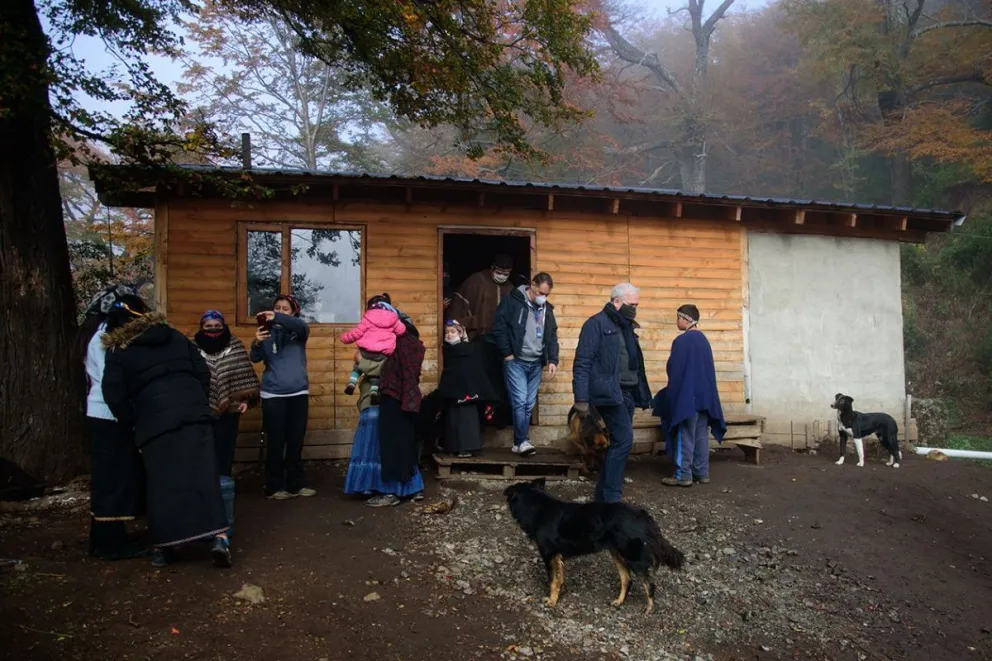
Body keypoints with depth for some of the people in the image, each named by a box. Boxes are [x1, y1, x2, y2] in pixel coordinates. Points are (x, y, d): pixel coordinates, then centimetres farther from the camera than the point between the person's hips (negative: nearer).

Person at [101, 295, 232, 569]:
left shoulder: (118, 351, 8)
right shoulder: (175, 336, 16)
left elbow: (114, 396, 3)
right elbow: (203, 372, 14)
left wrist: (134, 421, 14)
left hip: (155, 421, -2)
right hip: (194, 414, 2)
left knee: (162, 482, 6)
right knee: (203, 474, -2)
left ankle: (163, 546, 11)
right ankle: (219, 537, -9)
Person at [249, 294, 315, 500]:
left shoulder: (298, 331, 4)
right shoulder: (268, 332, 4)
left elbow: (303, 326, -21)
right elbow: (255, 359, -7)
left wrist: (277, 318, -37)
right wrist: (256, 343, -29)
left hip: (298, 393, 1)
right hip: (273, 395, -1)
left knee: (296, 442, 7)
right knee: (276, 442, -1)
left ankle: (295, 485, 17)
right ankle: (274, 487, 7)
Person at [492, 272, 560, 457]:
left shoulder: (547, 309, 11)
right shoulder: (513, 301, -7)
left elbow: (552, 336, 14)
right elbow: (498, 327, -11)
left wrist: (553, 360, 3)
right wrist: (507, 353, -11)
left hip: (536, 364, 6)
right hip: (516, 362, -6)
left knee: (529, 404, 6)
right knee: (519, 401, -11)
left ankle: (518, 442, 14)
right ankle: (522, 441, -4)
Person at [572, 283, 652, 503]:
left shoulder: (626, 326, 18)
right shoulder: (597, 323, -8)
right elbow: (582, 362, -13)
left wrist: (641, 393, 17)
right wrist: (581, 397, -18)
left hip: (627, 393, 9)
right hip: (609, 393, -9)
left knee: (619, 442, 9)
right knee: (624, 440, -14)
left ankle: (604, 493, 18)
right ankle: (611, 496, -5)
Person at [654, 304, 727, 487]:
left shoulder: (681, 341, -15)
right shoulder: (703, 339, 11)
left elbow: (673, 369, -12)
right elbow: (708, 368, 16)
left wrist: (672, 395, 0)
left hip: (687, 395, -8)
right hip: (704, 395, 8)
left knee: (685, 435, -3)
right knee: (701, 435, 11)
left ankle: (683, 475, 1)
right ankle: (702, 472, 16)